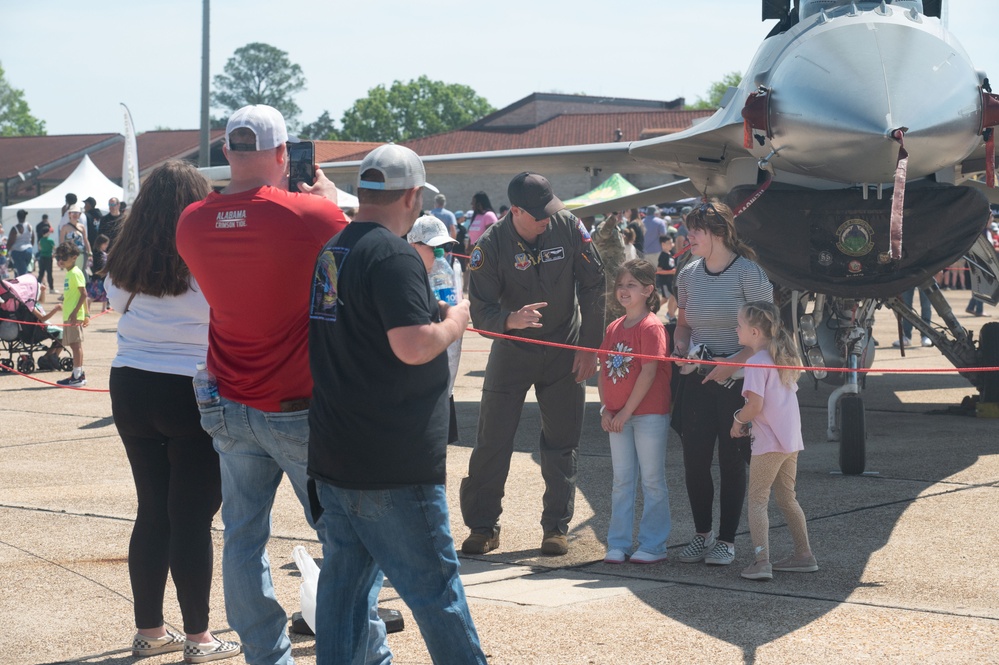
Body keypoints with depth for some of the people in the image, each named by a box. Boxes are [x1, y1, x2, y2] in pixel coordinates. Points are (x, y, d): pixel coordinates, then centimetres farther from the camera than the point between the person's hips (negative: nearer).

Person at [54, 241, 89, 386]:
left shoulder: (75, 273, -13)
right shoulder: (69, 273, 16)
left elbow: (84, 294, -19)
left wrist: (75, 312, -23)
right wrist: (86, 314, 22)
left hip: (75, 315, -10)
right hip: (68, 315, 10)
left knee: (76, 344, -7)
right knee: (74, 345, 12)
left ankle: (78, 377, -5)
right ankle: (78, 375, 17)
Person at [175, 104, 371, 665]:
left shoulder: (194, 223, -2)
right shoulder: (312, 215, -16)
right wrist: (326, 193, 15)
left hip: (232, 409, 4)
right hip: (300, 410, -4)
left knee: (244, 538, 11)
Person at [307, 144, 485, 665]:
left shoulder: (330, 251, 12)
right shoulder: (393, 256, -17)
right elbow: (414, 347, -24)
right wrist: (454, 321, -6)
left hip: (333, 455, 8)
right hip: (392, 464, -8)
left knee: (344, 577, 12)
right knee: (434, 586, 1)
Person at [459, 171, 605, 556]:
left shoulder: (567, 226, -13)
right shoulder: (492, 244, -18)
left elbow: (593, 285, -5)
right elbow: (480, 311, -18)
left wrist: (590, 347, -5)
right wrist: (512, 319, -40)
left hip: (564, 350, 1)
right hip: (512, 350, -1)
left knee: (562, 444, 5)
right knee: (492, 441, 0)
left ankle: (557, 527, 17)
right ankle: (483, 527, 12)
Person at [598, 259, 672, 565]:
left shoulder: (651, 327, -12)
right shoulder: (613, 328, 10)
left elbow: (649, 373, -17)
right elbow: (603, 371, 11)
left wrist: (626, 411, -15)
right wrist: (606, 410, 0)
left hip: (649, 414, -7)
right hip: (617, 416, 7)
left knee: (652, 480, 1)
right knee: (622, 481, 11)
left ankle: (653, 545, 8)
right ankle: (618, 544, 16)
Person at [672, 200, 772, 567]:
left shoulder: (748, 273, -9)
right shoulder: (687, 275, 8)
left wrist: (733, 362, -20)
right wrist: (681, 348, -2)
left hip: (737, 378, -5)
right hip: (697, 379, 5)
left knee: (731, 460, 1)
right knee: (694, 458, 3)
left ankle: (727, 540, 12)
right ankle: (701, 535, 19)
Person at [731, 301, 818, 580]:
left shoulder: (757, 362, -14)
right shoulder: (784, 357, 12)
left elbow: (755, 405, -23)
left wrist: (738, 419, -3)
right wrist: (747, 419, 15)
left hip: (768, 443, -8)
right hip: (791, 440, 8)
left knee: (757, 501, -3)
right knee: (786, 498, 20)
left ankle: (762, 561, -13)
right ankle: (804, 555, 23)